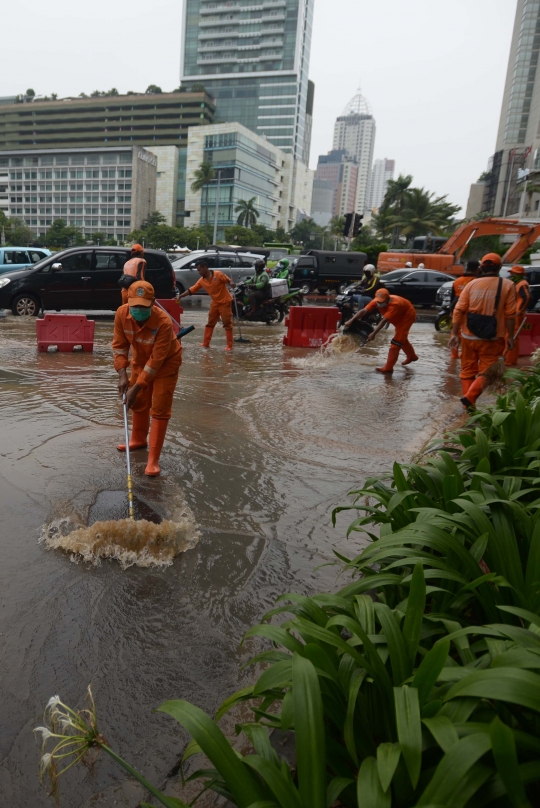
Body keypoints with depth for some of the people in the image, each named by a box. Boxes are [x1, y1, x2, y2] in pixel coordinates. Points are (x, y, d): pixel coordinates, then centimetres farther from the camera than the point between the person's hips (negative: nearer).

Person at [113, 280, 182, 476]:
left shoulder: (164, 322, -38)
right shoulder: (121, 314, -23)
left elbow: (156, 360, -34)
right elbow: (119, 345, -11)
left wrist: (136, 387, -32)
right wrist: (122, 375, -20)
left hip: (165, 364, -5)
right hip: (140, 359, 5)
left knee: (159, 409, -7)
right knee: (138, 402, 18)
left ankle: (153, 459, -3)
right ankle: (139, 439, 43)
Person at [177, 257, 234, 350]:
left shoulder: (218, 274, -18)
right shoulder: (201, 281, -2)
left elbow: (229, 280, -12)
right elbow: (191, 290, 1)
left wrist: (231, 284, -35)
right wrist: (180, 296, -4)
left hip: (225, 302, -6)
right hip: (215, 303, 6)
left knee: (227, 324, -3)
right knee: (210, 323, 9)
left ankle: (229, 345, 1)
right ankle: (205, 343, 16)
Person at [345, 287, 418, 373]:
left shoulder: (394, 304, -42)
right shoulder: (377, 301, -23)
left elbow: (384, 320, -48)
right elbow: (363, 311, -32)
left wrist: (374, 333, -54)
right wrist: (351, 321, -45)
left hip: (407, 315, -8)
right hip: (399, 317, 9)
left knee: (396, 341, -15)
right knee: (401, 338, 25)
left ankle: (388, 367, -14)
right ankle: (412, 356, 48)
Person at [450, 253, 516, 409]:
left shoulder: (472, 284, 2)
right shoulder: (507, 285, -3)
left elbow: (458, 310, -2)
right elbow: (510, 315, -6)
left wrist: (454, 334, 1)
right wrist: (510, 336, 3)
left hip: (469, 336, 3)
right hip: (492, 338, -2)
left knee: (468, 370, 15)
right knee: (486, 372, 7)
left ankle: (468, 405, 16)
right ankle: (469, 397, -13)